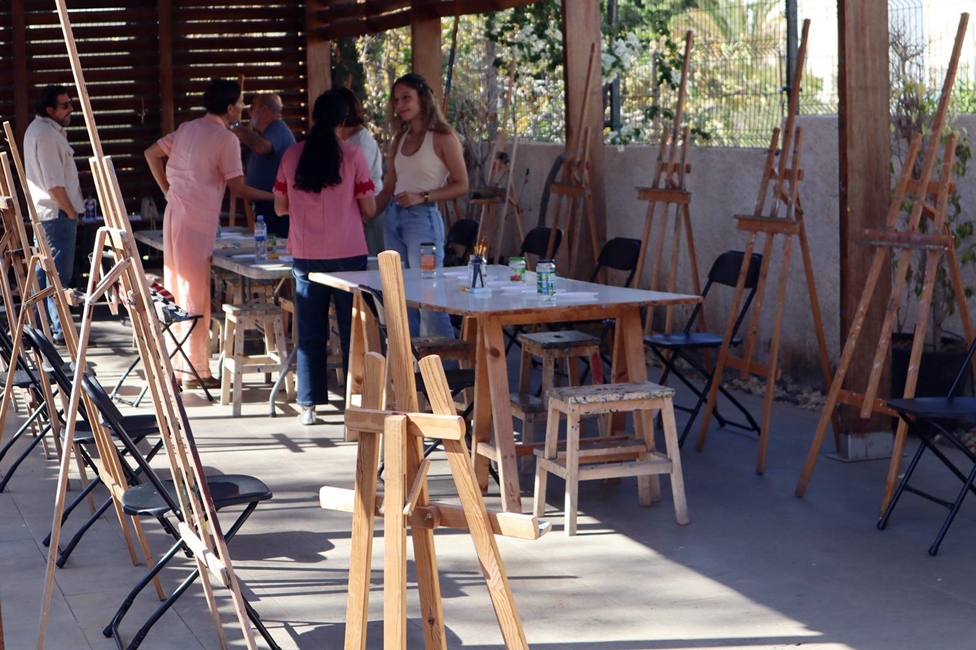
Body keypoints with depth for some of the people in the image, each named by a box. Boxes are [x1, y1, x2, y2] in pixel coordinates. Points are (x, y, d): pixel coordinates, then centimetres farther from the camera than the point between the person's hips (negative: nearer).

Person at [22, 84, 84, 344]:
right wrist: (71, 212, -13)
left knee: (43, 271, 15)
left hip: (42, 212, 10)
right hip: (57, 213, -10)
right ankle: (61, 330, -1)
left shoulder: (38, 128, 13)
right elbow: (54, 184, -23)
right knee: (59, 273, -5)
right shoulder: (47, 134, -20)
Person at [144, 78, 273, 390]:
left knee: (176, 292, 14)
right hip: (197, 223, -8)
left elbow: (151, 153, 18)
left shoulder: (187, 129, 13)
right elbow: (237, 187, -7)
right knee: (195, 297, -2)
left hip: (174, 215, 8)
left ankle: (175, 363, 21)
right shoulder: (225, 138, -10)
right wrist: (273, 196, 4)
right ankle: (195, 370, 3)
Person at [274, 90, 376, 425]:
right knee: (352, 328, 6)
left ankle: (308, 406, 9)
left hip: (306, 255, 2)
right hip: (348, 253, -2)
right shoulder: (352, 155, -5)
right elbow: (369, 209, -3)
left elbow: (280, 207, 9)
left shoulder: (292, 155, 2)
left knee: (310, 331, 8)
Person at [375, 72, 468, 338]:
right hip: (393, 219, 7)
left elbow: (461, 185, -7)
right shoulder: (400, 139, 15)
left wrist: (422, 197, -17)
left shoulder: (442, 138, -4)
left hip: (423, 219, -7)